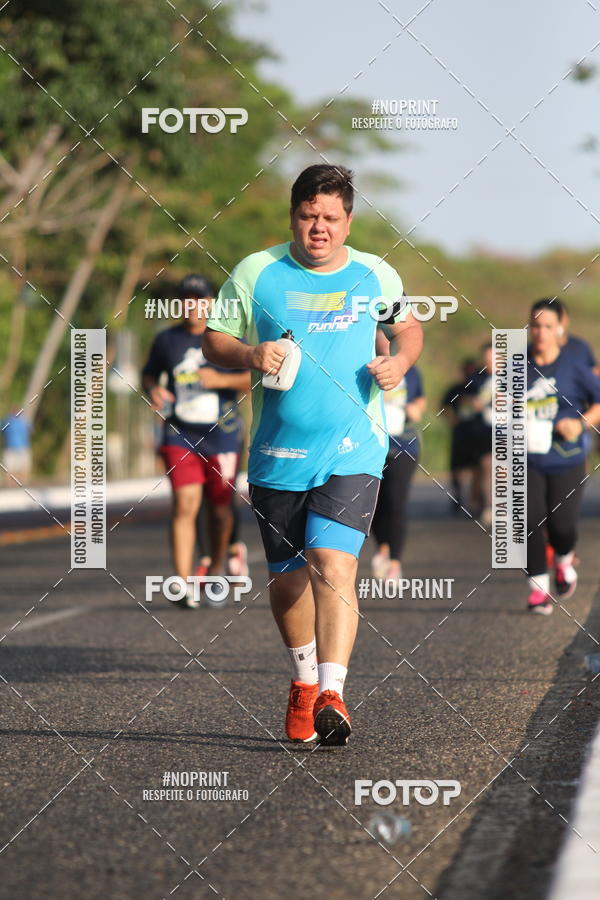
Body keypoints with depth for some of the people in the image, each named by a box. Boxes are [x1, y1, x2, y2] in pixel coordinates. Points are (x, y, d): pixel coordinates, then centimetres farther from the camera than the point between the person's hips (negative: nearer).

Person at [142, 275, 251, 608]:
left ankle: (216, 567, 35)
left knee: (220, 508, 10)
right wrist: (152, 389, -3)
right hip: (180, 436, 0)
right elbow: (149, 373, 20)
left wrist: (221, 380, -18)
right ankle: (183, 584, -17)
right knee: (184, 505, -14)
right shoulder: (166, 340, 7)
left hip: (222, 436, 0)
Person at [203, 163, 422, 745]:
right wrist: (250, 355, -14)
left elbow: (408, 328, 21)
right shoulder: (255, 273, 1)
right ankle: (304, 679, 36)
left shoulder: (376, 277, 5)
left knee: (333, 565, -19)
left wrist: (400, 361, -1)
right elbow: (214, 339, 7)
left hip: (353, 451, -2)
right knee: (288, 576, 11)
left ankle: (332, 695, -24)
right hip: (277, 455, 2)